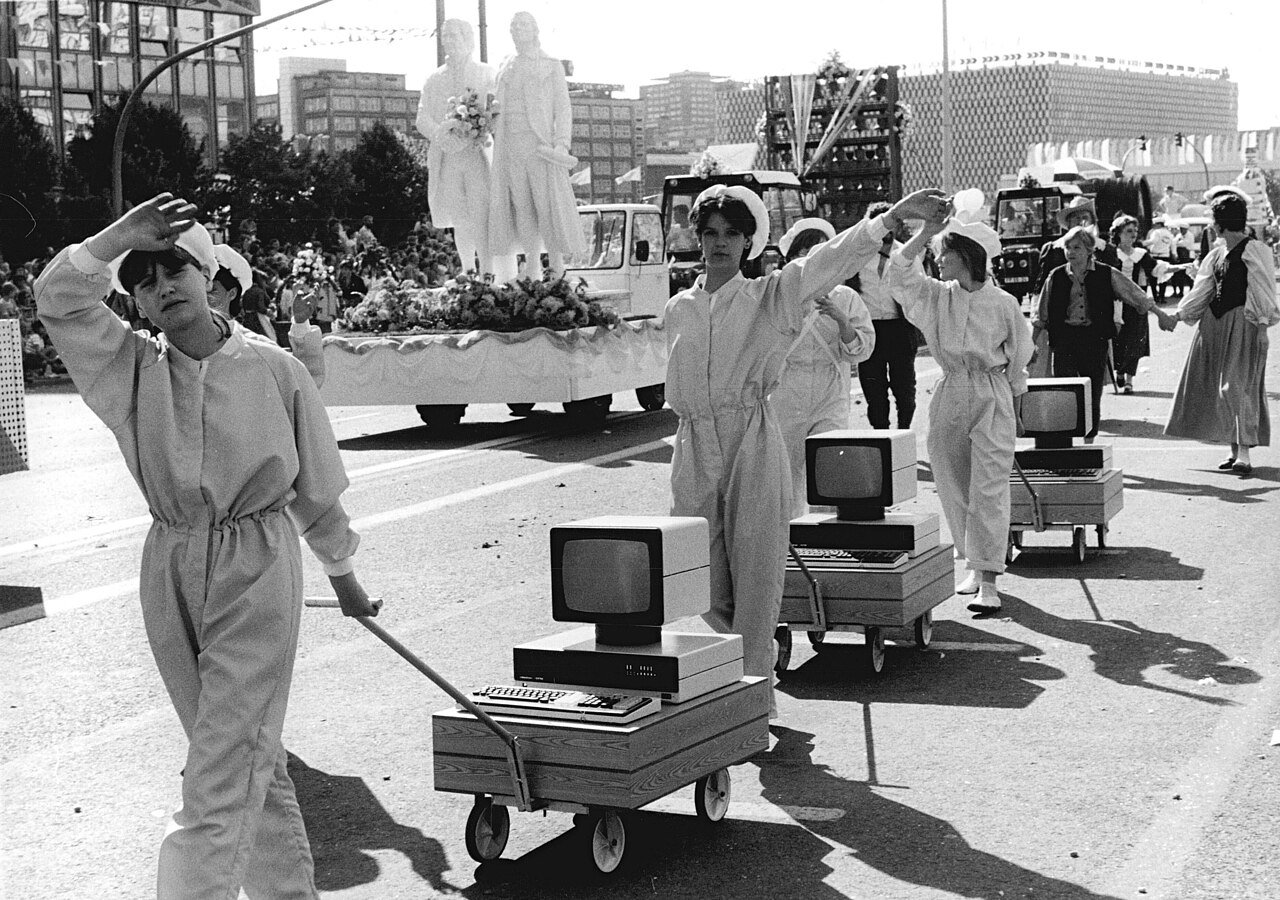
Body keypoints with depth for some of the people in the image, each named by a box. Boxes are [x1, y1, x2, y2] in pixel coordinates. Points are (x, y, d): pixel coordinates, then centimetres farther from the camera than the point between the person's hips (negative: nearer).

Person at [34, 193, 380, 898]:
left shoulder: (273, 369, -3)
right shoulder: (131, 367, 2)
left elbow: (315, 488, 8)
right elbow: (59, 300, -13)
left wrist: (342, 574, 18)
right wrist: (122, 234, -21)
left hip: (256, 571, -3)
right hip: (170, 570, 3)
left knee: (224, 766, -9)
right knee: (250, 754, 15)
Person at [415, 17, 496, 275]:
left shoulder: (486, 74, 11)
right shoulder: (433, 79, 17)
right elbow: (422, 119, 7)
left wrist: (483, 132, -20)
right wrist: (441, 135, -15)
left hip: (477, 153, -3)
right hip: (447, 157, 3)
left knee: (481, 217, -13)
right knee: (460, 221, 3)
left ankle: (488, 274, -14)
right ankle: (468, 274, 12)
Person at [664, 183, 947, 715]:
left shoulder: (773, 296, 4)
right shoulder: (677, 311, 14)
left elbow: (836, 257, -6)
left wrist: (894, 215, -15)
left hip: (753, 445, -3)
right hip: (694, 450, 3)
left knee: (756, 569, -3)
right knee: (704, 576, 4)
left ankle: (753, 684, 4)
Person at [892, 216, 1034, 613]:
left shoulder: (1003, 304, -4)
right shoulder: (937, 296, 4)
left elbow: (1018, 359, 6)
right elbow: (899, 269, -8)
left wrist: (1013, 409, 10)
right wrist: (926, 231, -16)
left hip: (992, 396, -4)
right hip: (950, 395, 4)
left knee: (989, 490, -8)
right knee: (953, 486, 9)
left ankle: (988, 582, -9)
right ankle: (973, 564, 24)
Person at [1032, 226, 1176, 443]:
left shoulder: (1106, 275, 4)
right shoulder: (1056, 277, 6)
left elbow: (1136, 295, 8)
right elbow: (1041, 316, 12)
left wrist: (1160, 314, 3)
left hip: (1095, 340, 0)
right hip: (1064, 339, 0)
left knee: (1092, 396, 4)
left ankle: (1089, 442, 16)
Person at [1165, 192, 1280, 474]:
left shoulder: (1254, 250, -8)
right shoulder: (1217, 254, 14)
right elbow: (1202, 290, 19)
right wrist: (1179, 315, 14)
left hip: (1242, 324, -8)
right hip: (1215, 323, 8)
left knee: (1237, 385, -12)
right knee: (1217, 386, 8)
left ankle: (1245, 453, -11)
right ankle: (1234, 450, 15)